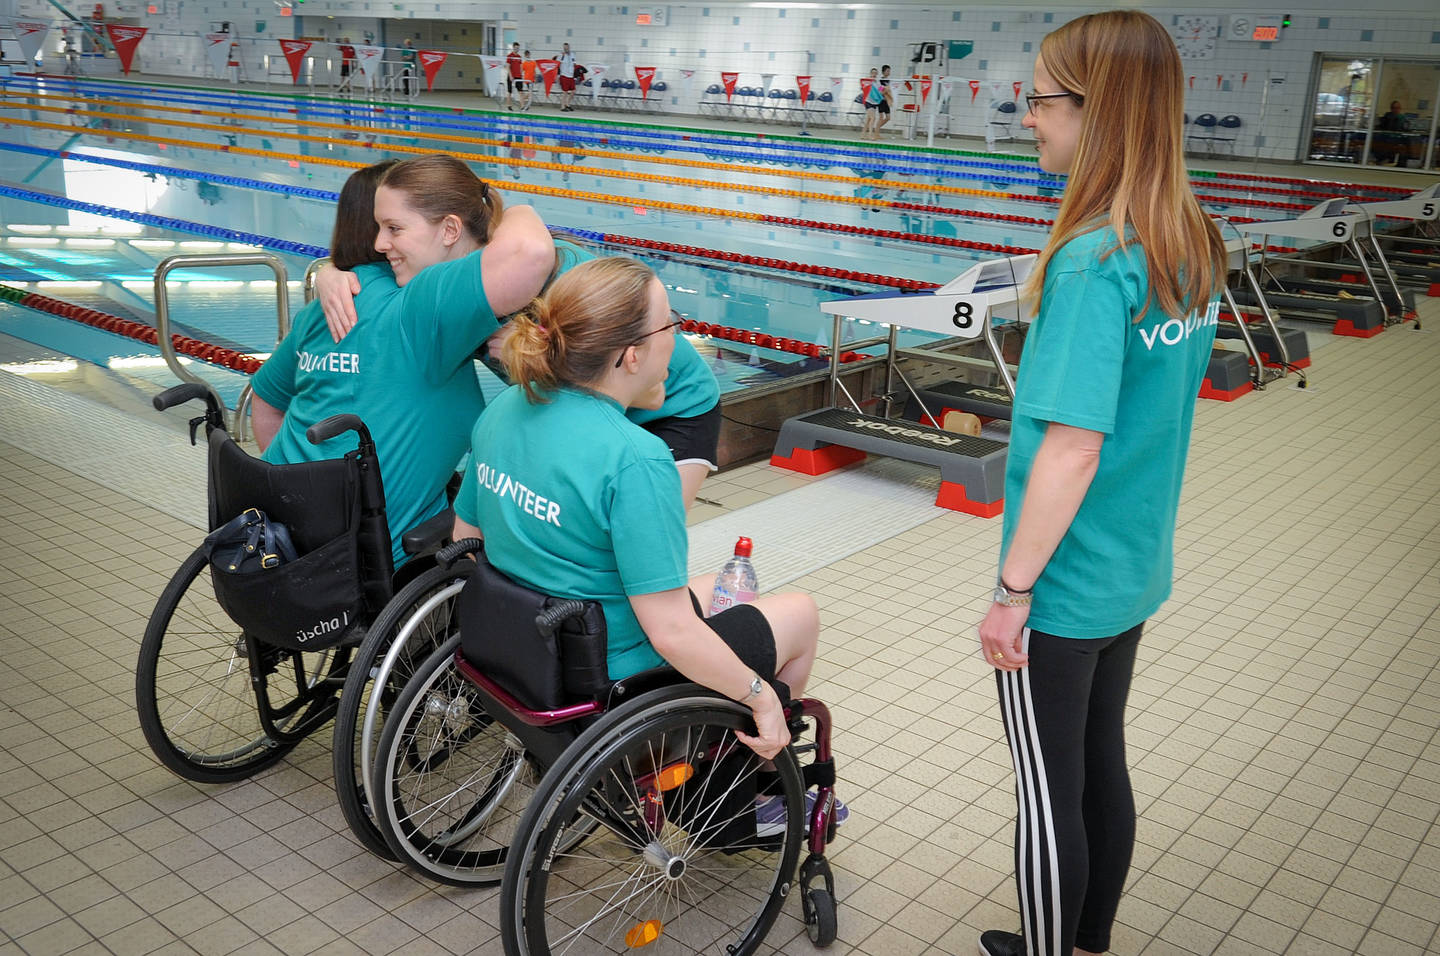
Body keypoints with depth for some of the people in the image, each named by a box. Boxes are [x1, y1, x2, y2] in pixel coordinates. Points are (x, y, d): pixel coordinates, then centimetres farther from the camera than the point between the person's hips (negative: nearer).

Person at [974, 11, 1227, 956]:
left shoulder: (1093, 261, -24)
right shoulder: (1195, 249, 2)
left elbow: (1071, 450, -25)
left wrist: (1011, 592, -17)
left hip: (1065, 586, -8)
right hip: (1136, 571, 8)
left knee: (1050, 793, 9)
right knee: (1102, 766, 22)